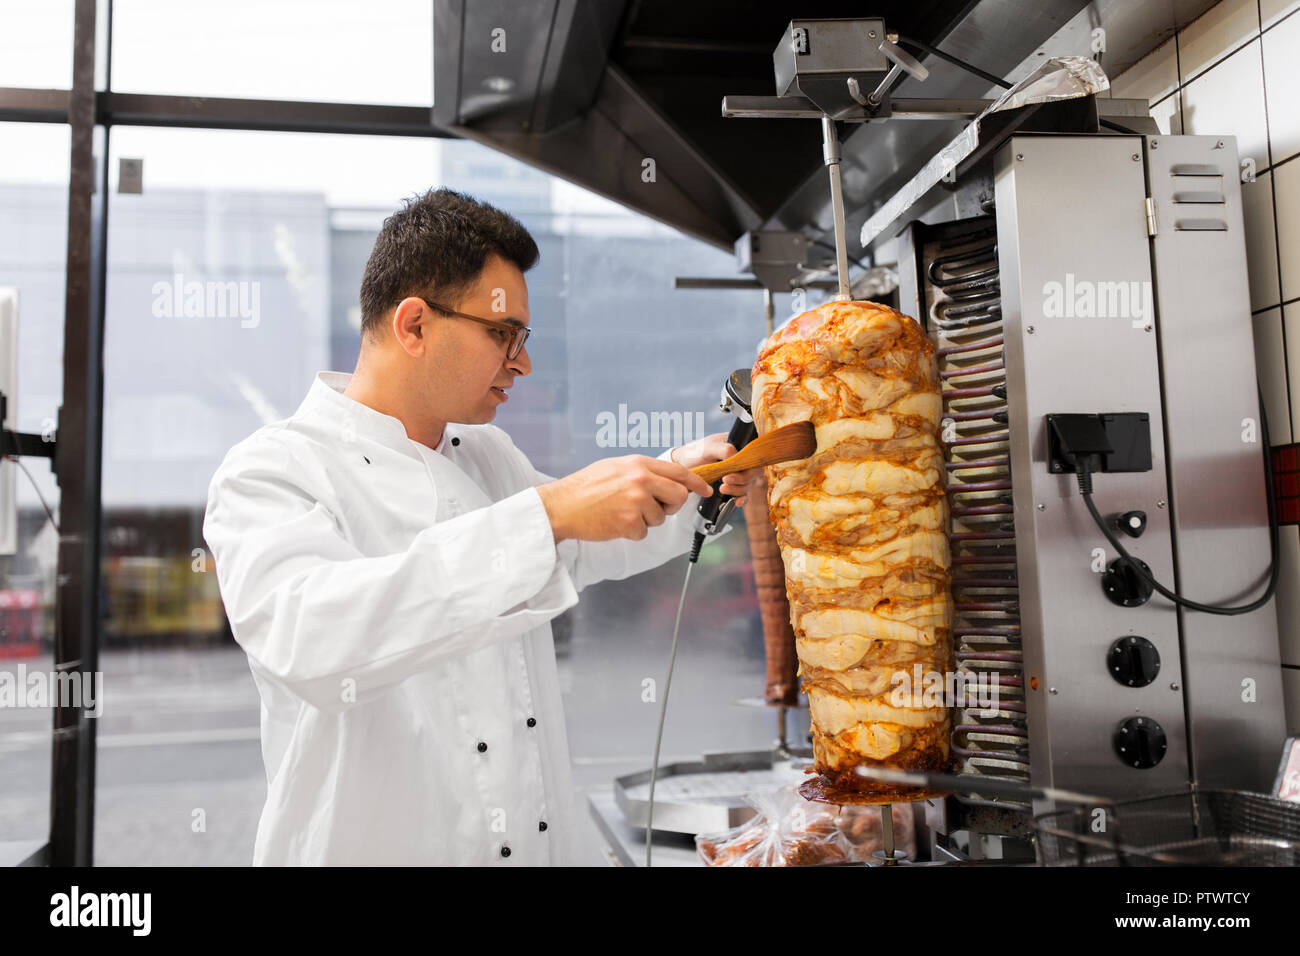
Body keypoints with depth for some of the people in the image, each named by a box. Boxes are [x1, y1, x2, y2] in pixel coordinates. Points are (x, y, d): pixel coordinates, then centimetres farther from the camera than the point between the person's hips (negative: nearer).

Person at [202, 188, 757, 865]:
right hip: (369, 847, -6)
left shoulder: (490, 455, 6)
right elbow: (306, 637, -35)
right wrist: (548, 513, -39)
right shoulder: (272, 471, -16)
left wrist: (679, 475, 5)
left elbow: (587, 551, 22)